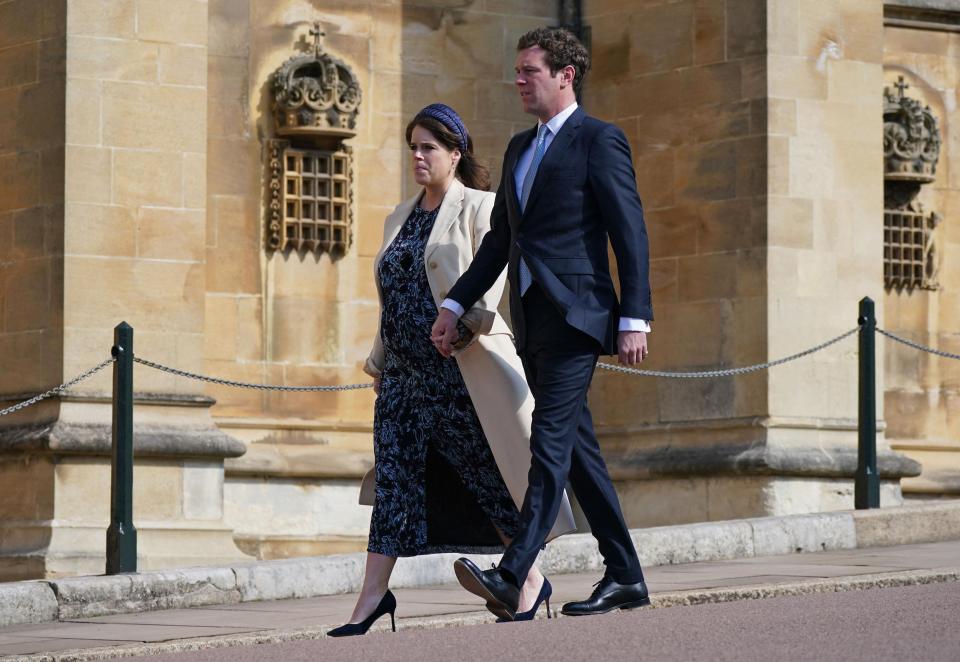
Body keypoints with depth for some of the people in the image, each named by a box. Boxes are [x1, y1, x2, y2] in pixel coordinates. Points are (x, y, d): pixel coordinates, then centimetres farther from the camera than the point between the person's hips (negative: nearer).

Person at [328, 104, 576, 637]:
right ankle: (373, 596, -4)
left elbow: (491, 274, -12)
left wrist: (467, 320, -28)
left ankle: (530, 580, 12)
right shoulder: (399, 219, 20)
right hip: (406, 372, 6)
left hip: (462, 368, -6)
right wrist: (377, 360, 20)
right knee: (393, 474, -2)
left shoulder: (479, 208, 0)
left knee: (489, 474, -1)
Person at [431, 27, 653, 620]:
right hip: (532, 322, 9)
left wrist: (635, 319, -14)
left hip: (575, 316, -9)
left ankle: (511, 578, -25)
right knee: (577, 450, 10)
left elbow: (631, 233, -9)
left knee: (550, 445, -15)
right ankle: (625, 577, 16)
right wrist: (456, 305, 15)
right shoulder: (520, 148, 20)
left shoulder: (600, 141, -5)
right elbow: (500, 239, 23)